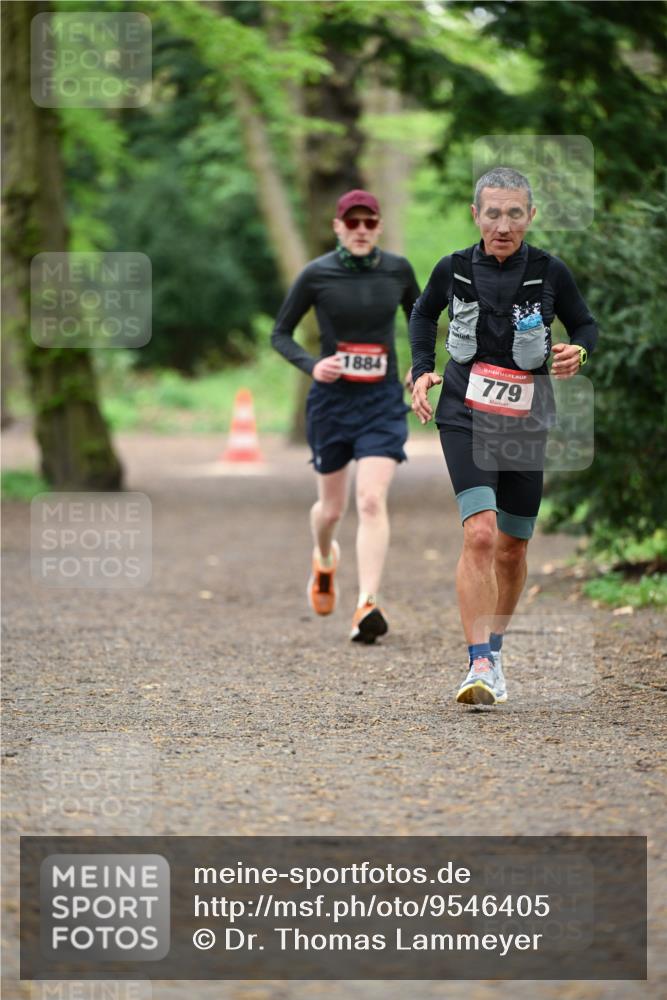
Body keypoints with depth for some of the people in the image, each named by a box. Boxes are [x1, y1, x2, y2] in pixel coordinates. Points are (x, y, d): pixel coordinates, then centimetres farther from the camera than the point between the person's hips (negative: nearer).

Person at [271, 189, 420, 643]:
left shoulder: (398, 270, 0)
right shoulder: (317, 274, -6)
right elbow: (280, 334, 1)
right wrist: (311, 365, -17)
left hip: (383, 401, 0)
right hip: (332, 400, 0)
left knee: (372, 502, -17)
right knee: (332, 507, 14)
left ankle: (368, 605, -21)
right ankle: (324, 559, 48)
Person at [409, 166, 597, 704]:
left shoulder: (549, 272, -5)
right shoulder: (454, 269, -3)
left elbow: (586, 325, 8)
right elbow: (424, 313, 18)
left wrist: (579, 352, -14)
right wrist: (422, 368, 5)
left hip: (525, 424, 2)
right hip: (464, 417, -2)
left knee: (512, 549, 10)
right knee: (480, 533, -21)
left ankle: (494, 649, 34)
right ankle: (480, 665, -23)